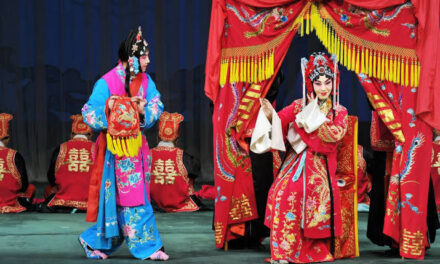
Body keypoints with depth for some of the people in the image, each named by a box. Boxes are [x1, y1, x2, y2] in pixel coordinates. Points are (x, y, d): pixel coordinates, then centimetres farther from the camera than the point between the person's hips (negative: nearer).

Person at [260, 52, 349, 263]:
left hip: (320, 165, 0)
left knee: (320, 191, -26)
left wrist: (315, 114, -3)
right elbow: (281, 121, -1)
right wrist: (271, 115, -23)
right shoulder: (299, 106, 11)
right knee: (284, 191, -24)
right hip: (296, 161, 1)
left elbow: (334, 135, -7)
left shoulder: (339, 112, 10)